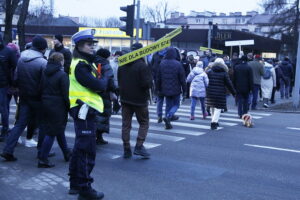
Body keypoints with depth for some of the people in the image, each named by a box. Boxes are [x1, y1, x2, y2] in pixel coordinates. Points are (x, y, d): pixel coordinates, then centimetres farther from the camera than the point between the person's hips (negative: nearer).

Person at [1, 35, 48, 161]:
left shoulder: (21, 59, 3)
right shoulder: (42, 62, -16)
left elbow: (16, 78, 10)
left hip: (24, 97, 5)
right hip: (37, 98, -5)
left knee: (20, 124, 9)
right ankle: (41, 150, 17)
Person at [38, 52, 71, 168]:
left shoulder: (45, 73, 6)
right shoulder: (62, 75, -13)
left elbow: (41, 89, 8)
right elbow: (65, 94, -15)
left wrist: (44, 101, 14)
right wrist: (69, 107, -6)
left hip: (45, 105, 7)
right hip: (58, 106, -7)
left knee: (59, 129, 20)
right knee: (52, 133, -1)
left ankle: (66, 153, 33)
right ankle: (42, 160, 0)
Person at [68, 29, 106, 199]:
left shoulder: (87, 63, 17)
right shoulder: (80, 65, -15)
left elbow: (100, 86, 14)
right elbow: (98, 86, -23)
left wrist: (100, 83, -6)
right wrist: (103, 81, -4)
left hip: (86, 110, 11)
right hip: (84, 110, -11)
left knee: (80, 148, 17)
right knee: (87, 150, -7)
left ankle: (75, 183, 28)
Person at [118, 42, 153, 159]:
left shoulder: (122, 66, 6)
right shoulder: (142, 66, -16)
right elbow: (147, 84, -20)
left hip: (125, 99, 5)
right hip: (139, 100, -5)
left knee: (126, 124, 9)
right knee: (144, 123, 8)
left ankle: (126, 149, 11)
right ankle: (139, 147, -2)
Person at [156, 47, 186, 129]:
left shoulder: (162, 64, -1)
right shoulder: (178, 64, -13)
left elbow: (158, 78, 6)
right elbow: (182, 79, -9)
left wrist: (159, 88, 16)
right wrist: (184, 90, 0)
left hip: (165, 89, 4)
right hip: (175, 89, -4)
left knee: (168, 105, 14)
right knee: (176, 105, 10)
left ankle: (168, 123, 14)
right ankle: (168, 116, -15)